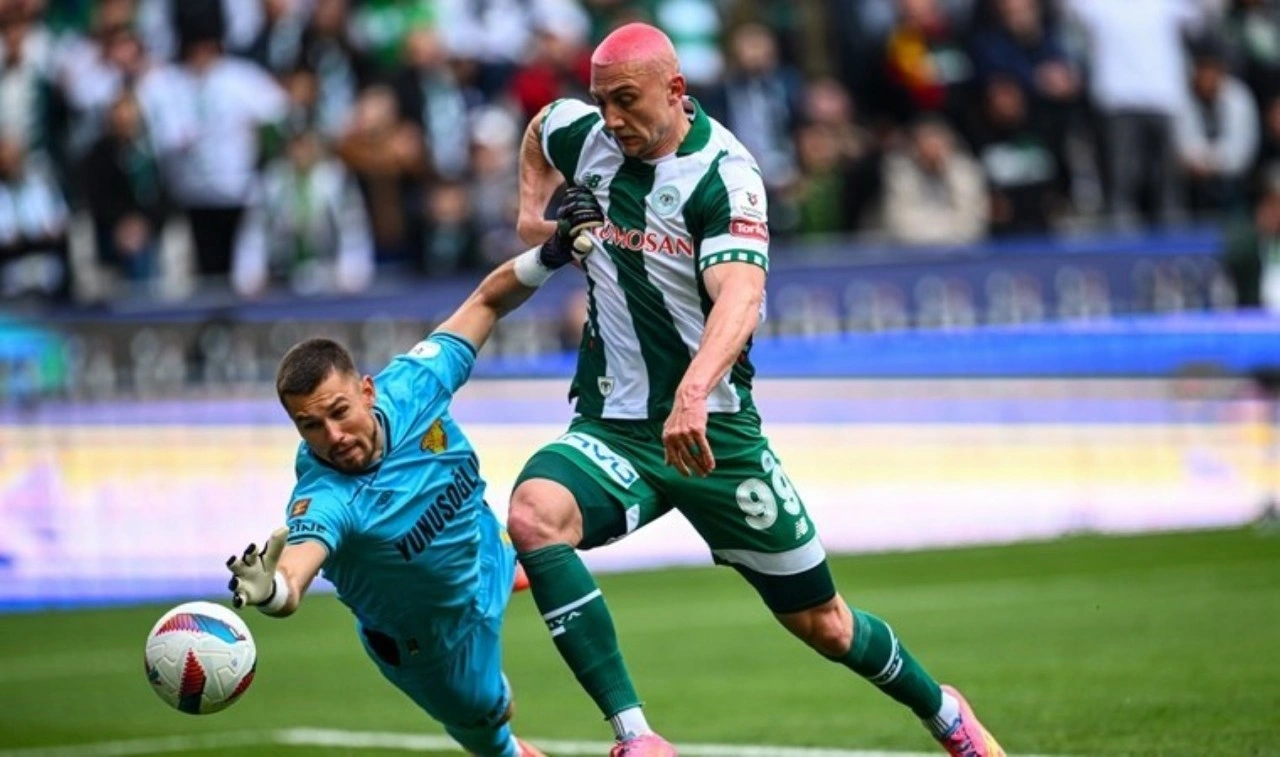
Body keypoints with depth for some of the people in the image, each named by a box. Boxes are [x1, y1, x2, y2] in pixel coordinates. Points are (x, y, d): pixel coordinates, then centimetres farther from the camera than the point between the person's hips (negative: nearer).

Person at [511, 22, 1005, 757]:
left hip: (712, 429, -3)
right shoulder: (584, 136, -1)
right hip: (610, 428, 3)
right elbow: (539, 129, 27)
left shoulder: (724, 172, -17)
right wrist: (534, 209, 13)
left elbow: (739, 298, -35)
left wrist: (693, 393, -51)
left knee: (822, 623, 7)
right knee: (534, 515, -31)